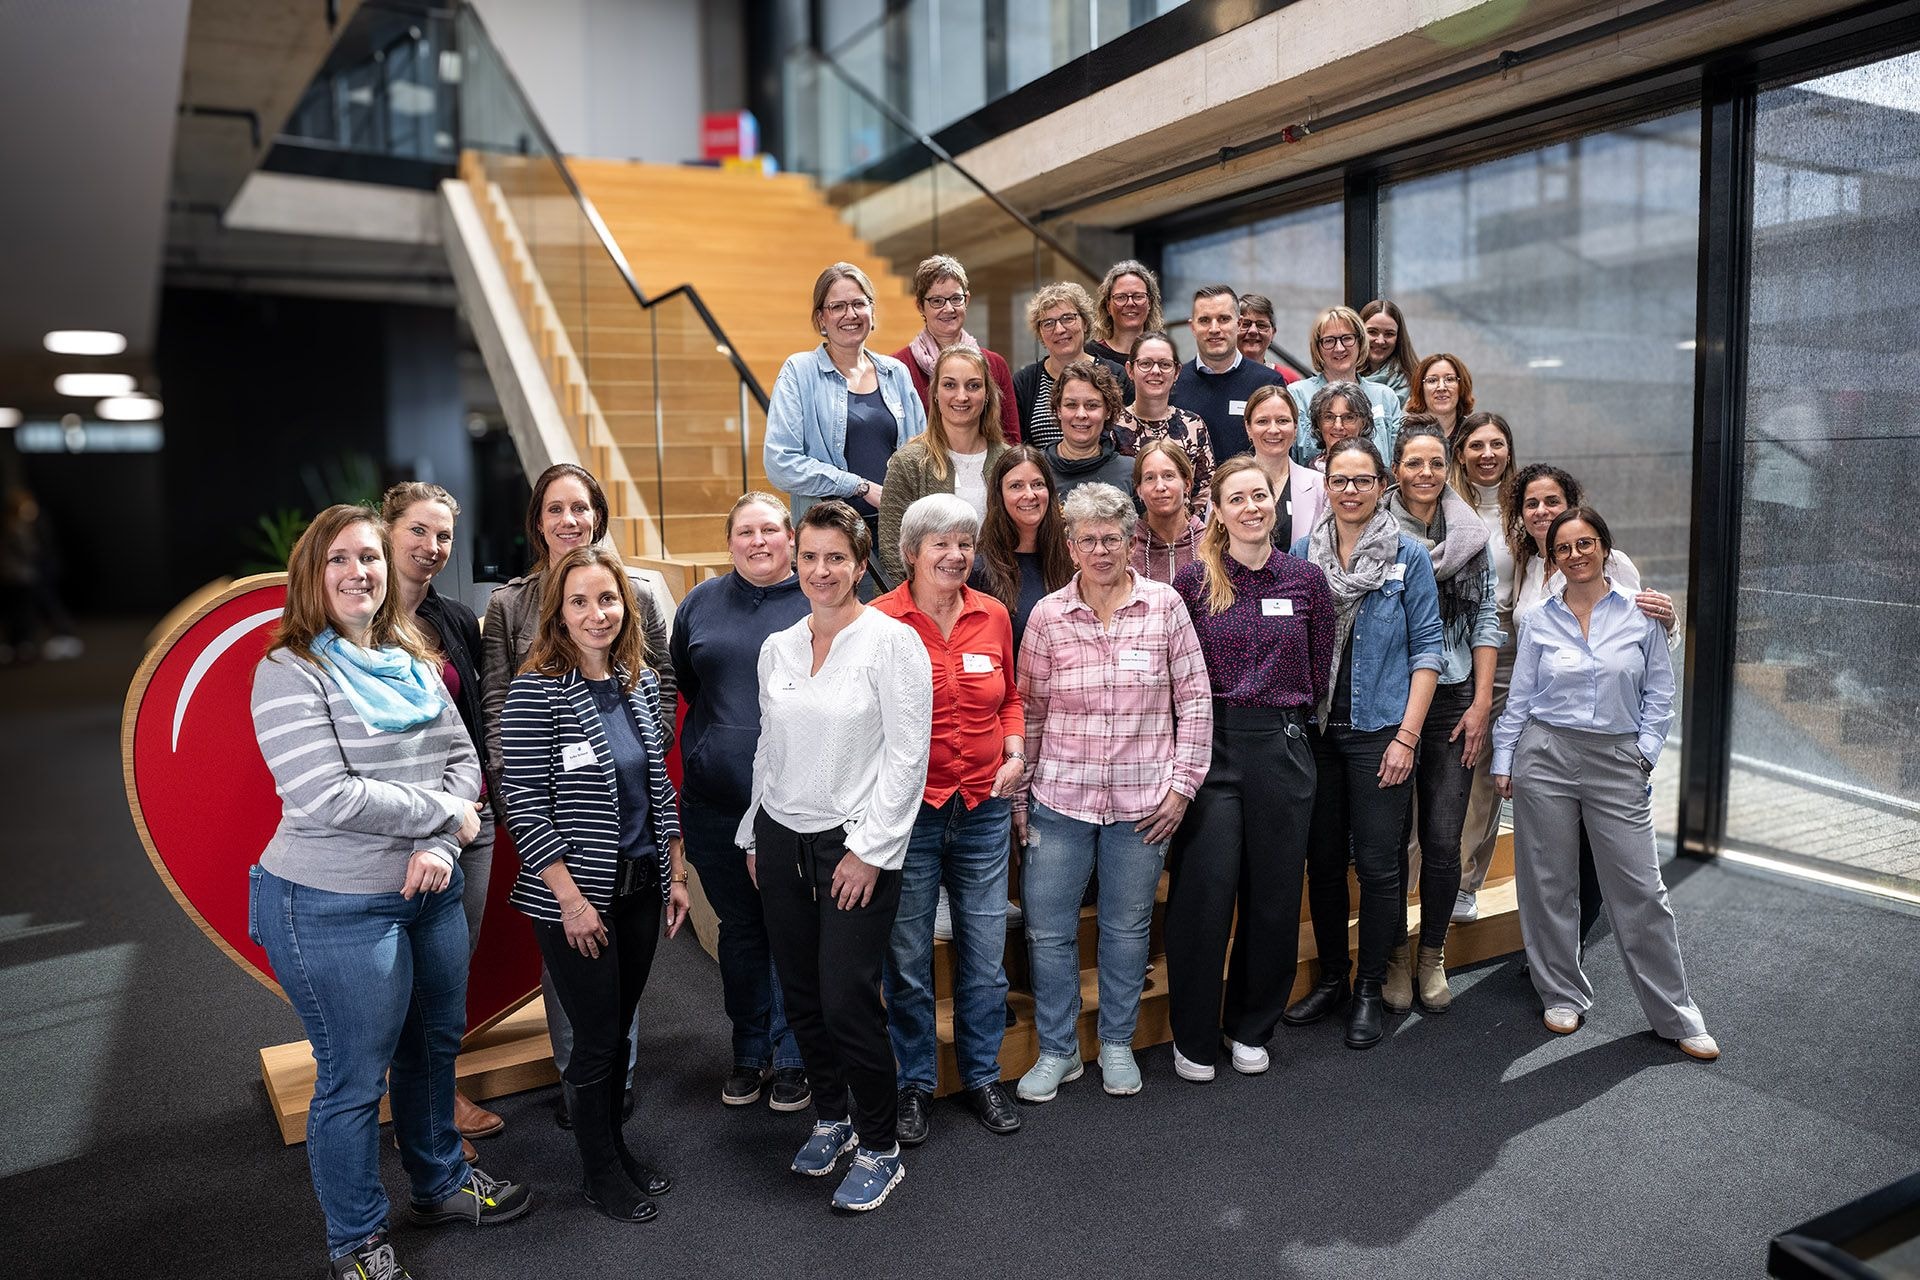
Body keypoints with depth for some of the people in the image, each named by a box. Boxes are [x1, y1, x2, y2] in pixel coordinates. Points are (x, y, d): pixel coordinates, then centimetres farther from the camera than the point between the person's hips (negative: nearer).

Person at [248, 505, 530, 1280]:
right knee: (355, 1078, 7)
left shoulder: (412, 663, 7)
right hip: (335, 907, -7)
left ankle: (442, 1184, 43)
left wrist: (439, 845, -13)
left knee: (434, 1046, 20)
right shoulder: (290, 673, -13)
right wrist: (445, 812, -14)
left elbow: (463, 758, 4)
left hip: (429, 891, 7)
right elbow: (326, 795, -22)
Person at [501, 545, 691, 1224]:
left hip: (640, 888, 6)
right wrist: (572, 900, -17)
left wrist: (676, 874, 10)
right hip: (574, 899, -5)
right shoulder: (536, 690, -15)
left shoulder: (641, 682, 4)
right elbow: (523, 805, -16)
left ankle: (617, 1147, 36)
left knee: (620, 1029, 18)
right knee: (596, 1038, 6)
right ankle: (603, 1174, 27)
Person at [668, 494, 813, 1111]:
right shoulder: (699, 604, 8)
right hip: (716, 802, 3)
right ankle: (749, 1053, 31)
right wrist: (719, 733, 14)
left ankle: (793, 1059, 21)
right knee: (739, 927, 15)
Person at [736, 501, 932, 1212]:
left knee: (847, 1000, -5)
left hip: (856, 844, -5)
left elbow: (907, 756, -11)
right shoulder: (776, 649, 9)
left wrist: (868, 849, -13)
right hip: (781, 840, 6)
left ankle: (879, 1150, 15)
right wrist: (754, 836, 16)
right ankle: (831, 1118, 34)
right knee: (801, 995, 12)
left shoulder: (893, 641, -9)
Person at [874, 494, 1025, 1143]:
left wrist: (1015, 751, 2)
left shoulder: (993, 615, 4)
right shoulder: (880, 620, -9)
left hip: (984, 806, 4)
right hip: (909, 809, -3)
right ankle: (913, 1083, 27)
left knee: (985, 952, 12)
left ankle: (982, 1075, 32)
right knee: (908, 956, 9)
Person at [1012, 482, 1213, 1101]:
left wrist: (1181, 783, -3)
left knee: (1128, 927, 12)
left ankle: (1117, 1044, 32)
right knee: (1047, 929, 5)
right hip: (1059, 796, 1)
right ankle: (1057, 1051, 25)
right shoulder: (1047, 615, 0)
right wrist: (1018, 795, 5)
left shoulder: (1165, 606, -2)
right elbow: (1028, 710, 6)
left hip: (1142, 800, -1)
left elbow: (1195, 700, 2)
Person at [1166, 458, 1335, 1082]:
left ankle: (1251, 1029, 28)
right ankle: (1194, 1038, 16)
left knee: (1274, 894, 9)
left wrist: (1283, 719, 11)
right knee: (1202, 892, -1)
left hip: (1282, 747, 2)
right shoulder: (1193, 579, -2)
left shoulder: (1306, 579, 4)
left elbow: (1319, 669, 12)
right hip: (1209, 746, -2)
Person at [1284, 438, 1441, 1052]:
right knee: (1323, 860, 10)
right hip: (1315, 729, 3)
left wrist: (1407, 735, -10)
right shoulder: (1302, 553, 5)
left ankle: (1370, 991, 16)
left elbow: (1426, 649, -3)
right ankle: (1331, 978, 26)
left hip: (1379, 731, -3)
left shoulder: (1410, 556, -2)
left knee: (1377, 864, 2)